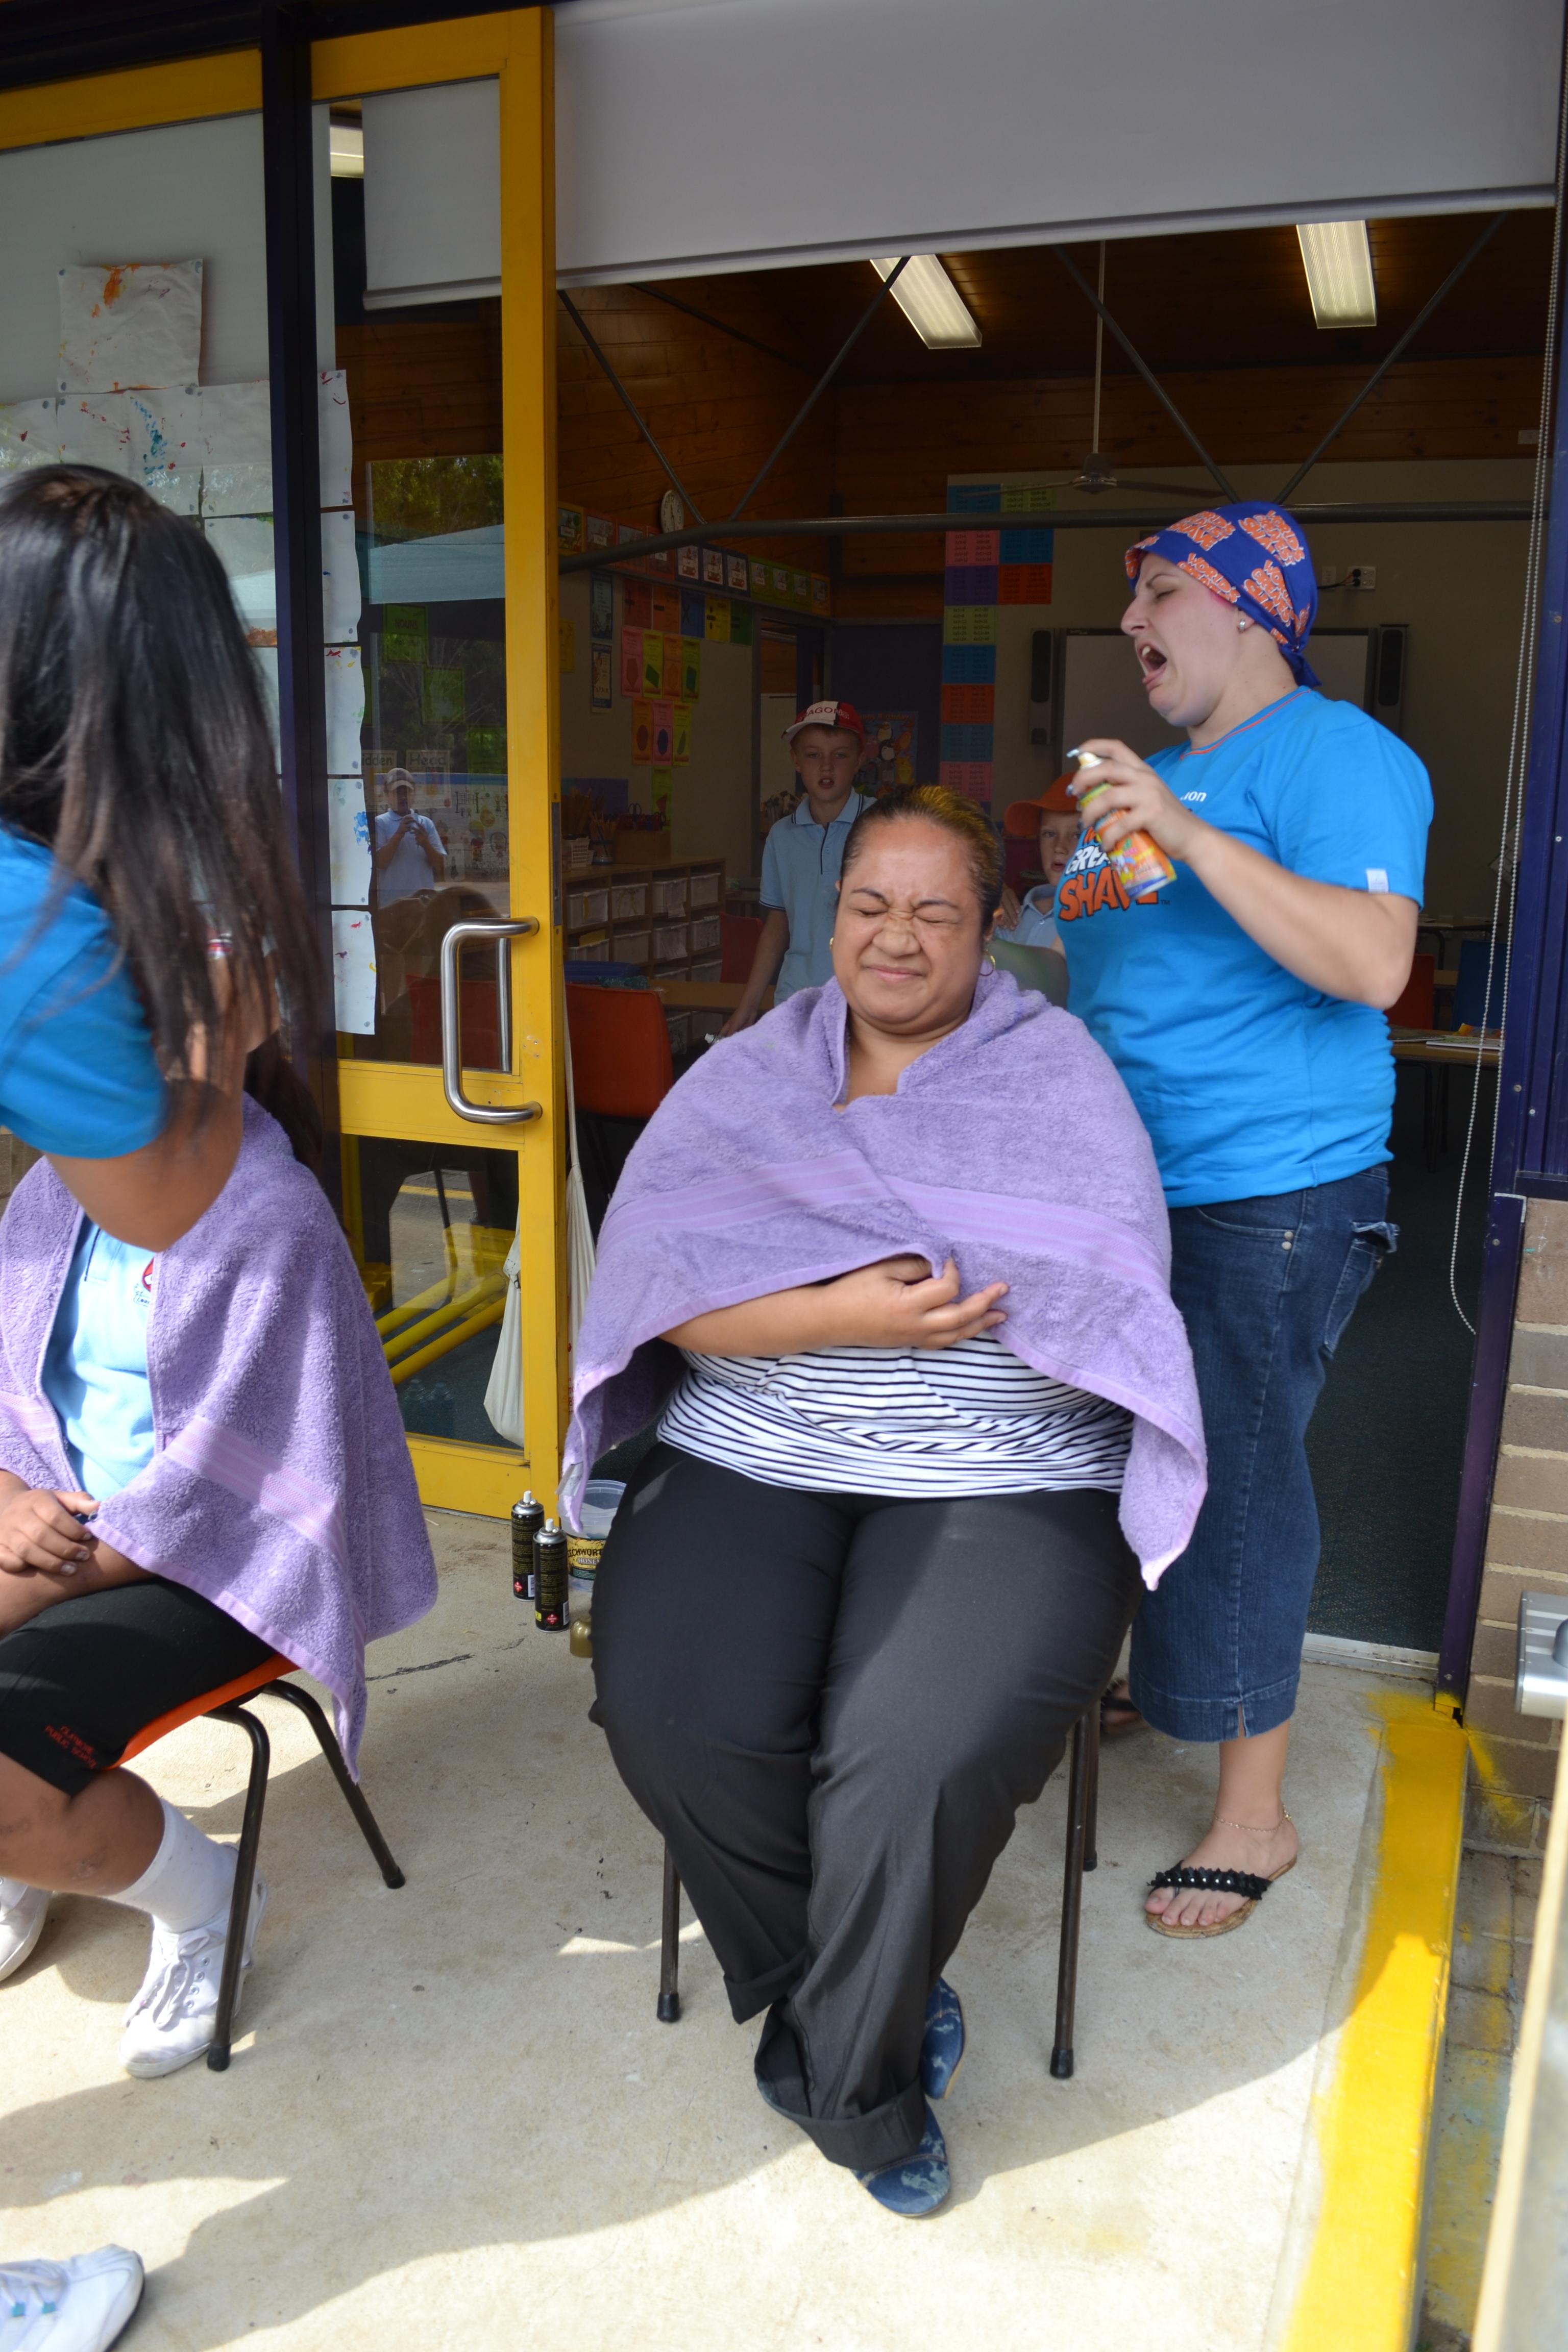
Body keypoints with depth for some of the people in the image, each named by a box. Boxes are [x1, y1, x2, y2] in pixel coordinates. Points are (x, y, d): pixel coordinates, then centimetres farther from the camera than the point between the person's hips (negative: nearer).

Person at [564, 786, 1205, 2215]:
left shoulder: (1055, 1070, 7)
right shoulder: (744, 1078, 11)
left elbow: (1108, 1288, -8)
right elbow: (660, 1283, -3)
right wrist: (845, 1314, -18)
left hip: (1003, 1480, -2)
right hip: (749, 1461, 3)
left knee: (923, 1757, -26)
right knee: (678, 1720, -22)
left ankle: (844, 2072, 6)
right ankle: (876, 2014, 8)